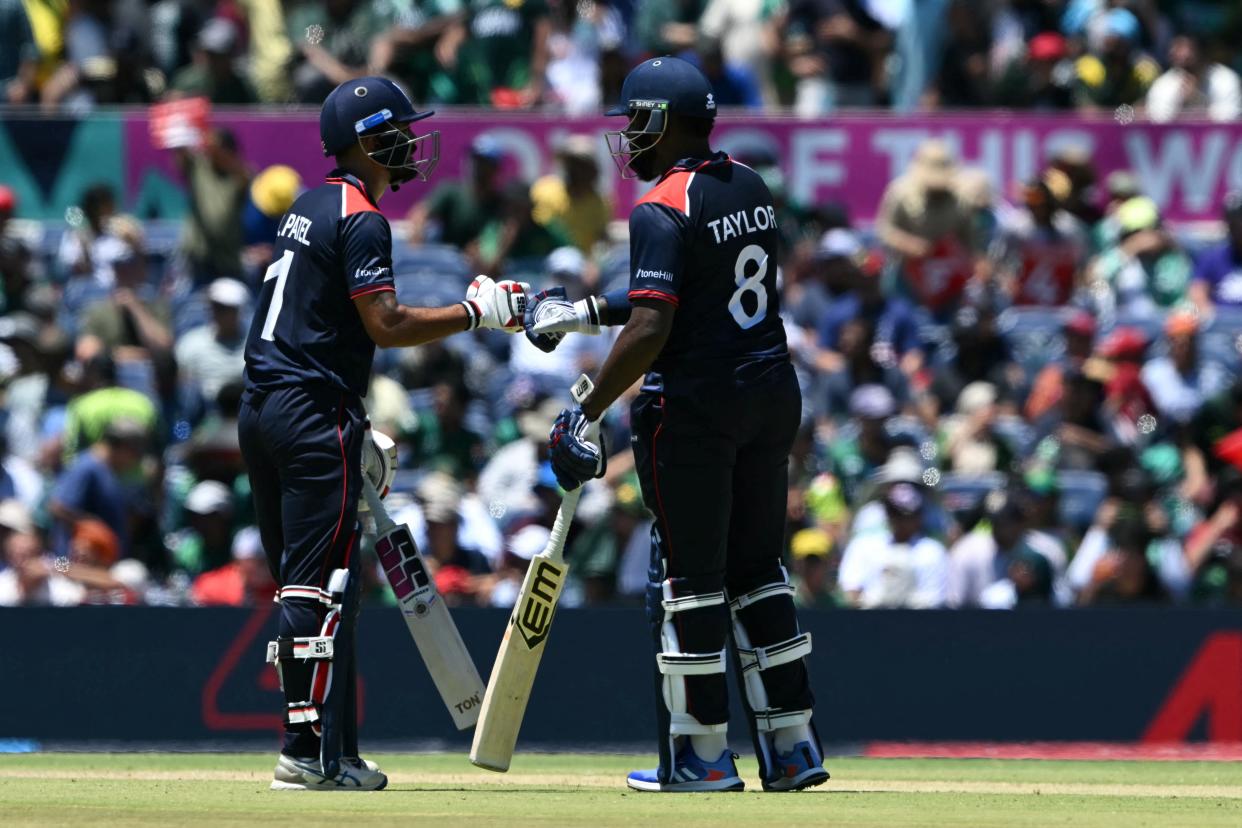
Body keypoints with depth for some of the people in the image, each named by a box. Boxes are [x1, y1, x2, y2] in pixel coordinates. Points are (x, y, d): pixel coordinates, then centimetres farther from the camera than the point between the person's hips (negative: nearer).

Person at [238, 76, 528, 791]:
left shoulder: (310, 209, 19)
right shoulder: (360, 219, -10)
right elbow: (386, 326, -19)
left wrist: (356, 425, 23)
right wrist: (479, 312, -11)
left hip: (262, 410, 10)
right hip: (314, 417, -10)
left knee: (302, 585, 11)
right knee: (321, 584, -10)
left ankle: (334, 752, 13)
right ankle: (310, 752, -13)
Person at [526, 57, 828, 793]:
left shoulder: (662, 210, -15)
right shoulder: (752, 189, 11)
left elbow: (651, 329, -23)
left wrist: (589, 415, -18)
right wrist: (587, 313, 23)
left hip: (694, 405, -8)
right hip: (771, 393, 8)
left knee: (690, 575, 1)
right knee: (757, 567, 15)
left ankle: (702, 754, 4)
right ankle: (793, 743, 13)